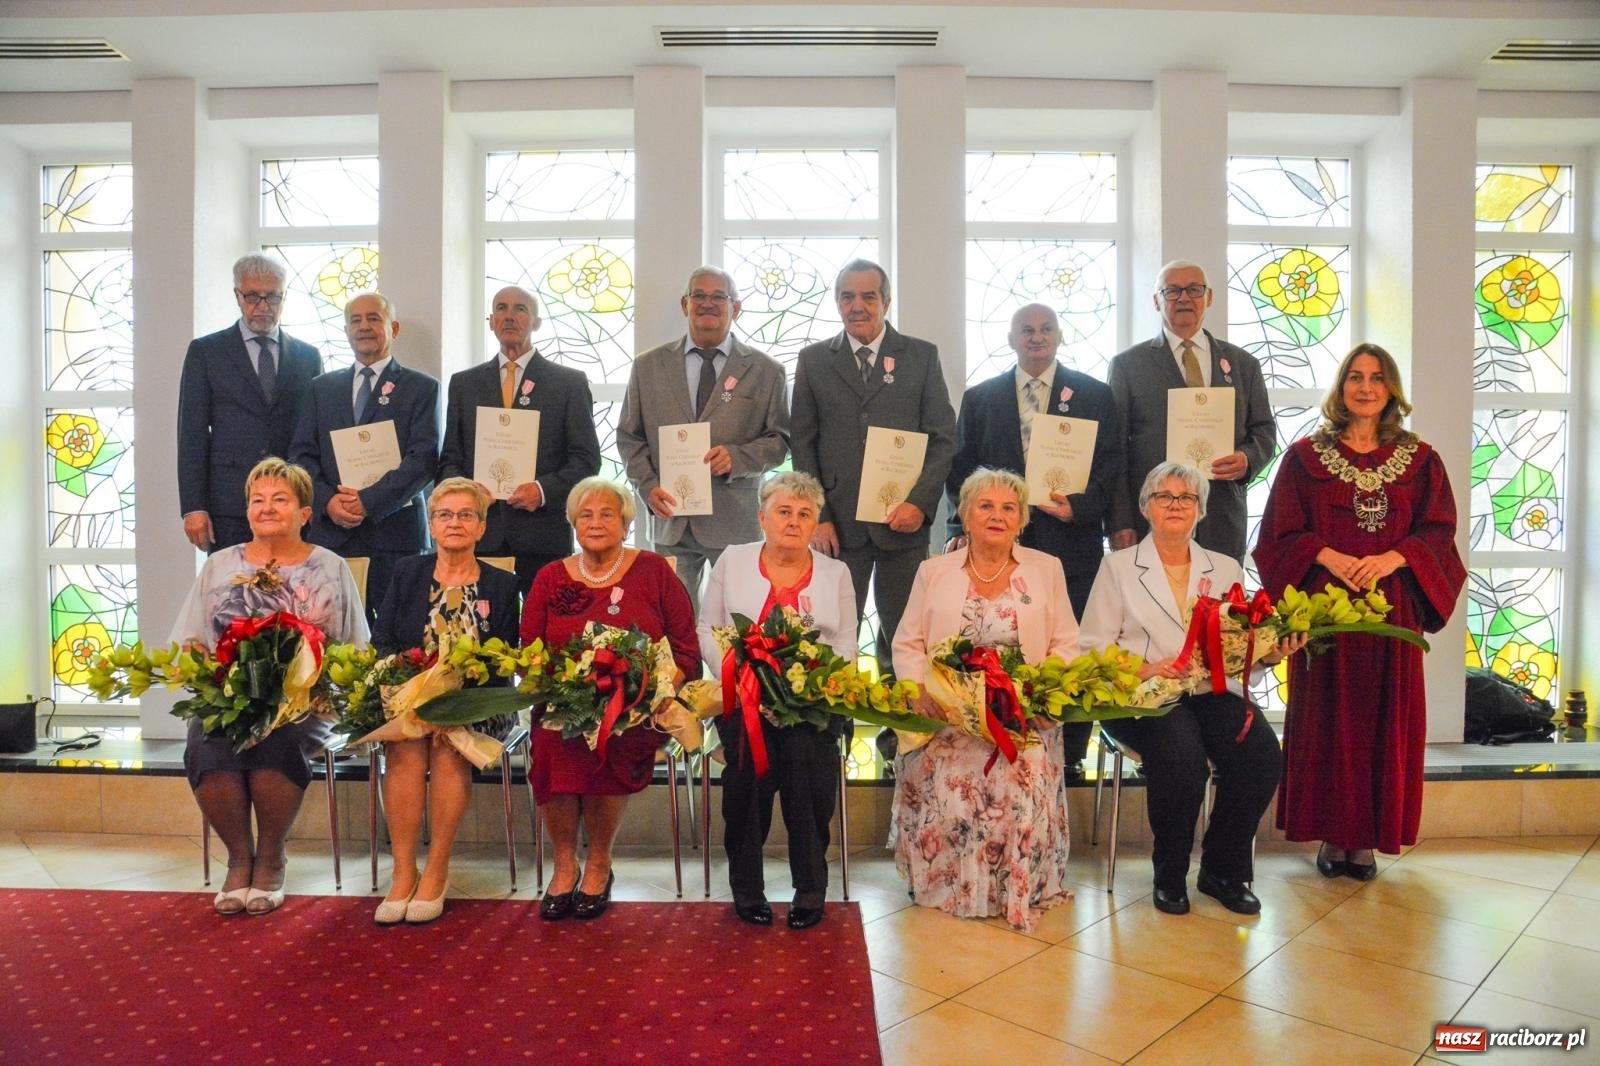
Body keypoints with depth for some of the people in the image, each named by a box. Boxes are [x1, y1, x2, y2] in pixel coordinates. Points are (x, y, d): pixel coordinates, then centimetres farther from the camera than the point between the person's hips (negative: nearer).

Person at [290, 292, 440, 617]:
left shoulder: (422, 388, 6)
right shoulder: (322, 387, 18)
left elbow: (424, 458, -5)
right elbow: (301, 454, 12)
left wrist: (368, 501, -13)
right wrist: (327, 501, -6)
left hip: (395, 532, -3)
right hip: (331, 532, 3)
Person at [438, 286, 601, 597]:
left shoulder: (570, 383, 7)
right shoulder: (463, 383, 15)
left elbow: (587, 459, 2)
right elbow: (450, 458, 16)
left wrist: (543, 490, -13)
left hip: (544, 536, -2)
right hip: (480, 534, 2)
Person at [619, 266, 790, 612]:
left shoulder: (765, 370, 5)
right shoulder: (648, 366, 10)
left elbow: (780, 439, 5)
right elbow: (629, 435, 13)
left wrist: (737, 457, -14)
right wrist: (648, 486, -3)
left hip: (736, 521, -1)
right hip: (670, 519, 2)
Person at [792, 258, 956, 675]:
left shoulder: (922, 356, 8)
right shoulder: (813, 360, 10)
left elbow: (943, 437, 4)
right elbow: (803, 445, 7)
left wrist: (920, 504, -9)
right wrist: (818, 517, -2)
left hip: (903, 520, 0)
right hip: (837, 524, 0)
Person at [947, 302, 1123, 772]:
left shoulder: (1095, 396, 9)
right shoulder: (980, 398, 13)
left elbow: (1110, 468, 3)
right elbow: (960, 472, 10)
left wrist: (1079, 505, -14)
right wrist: (965, 532, -2)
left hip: (1072, 544, -1)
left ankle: (1069, 757, 13)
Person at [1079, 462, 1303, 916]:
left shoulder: (1226, 570, 19)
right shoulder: (1118, 566, 9)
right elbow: (1094, 645, 1)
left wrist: (1268, 653, -9)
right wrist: (1142, 669, -16)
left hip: (1211, 691, 4)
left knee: (1262, 751, -25)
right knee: (1182, 754, -33)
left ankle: (1223, 870, -2)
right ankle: (1169, 875, -8)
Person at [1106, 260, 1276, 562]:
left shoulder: (1243, 364, 15)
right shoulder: (1127, 364, 5)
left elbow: (1264, 430, 18)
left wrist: (1248, 459, -7)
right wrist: (1120, 525, -7)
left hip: (1223, 524, 3)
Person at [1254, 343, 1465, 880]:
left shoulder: (1420, 461, 9)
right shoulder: (1305, 456, 4)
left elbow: (1438, 532, 4)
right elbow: (1281, 533, 1)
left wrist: (1394, 558, -14)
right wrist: (1327, 556, -15)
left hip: (1391, 609, 2)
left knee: (1384, 720, 4)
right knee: (1327, 719, 1)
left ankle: (1368, 838, 15)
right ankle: (1332, 835, 11)